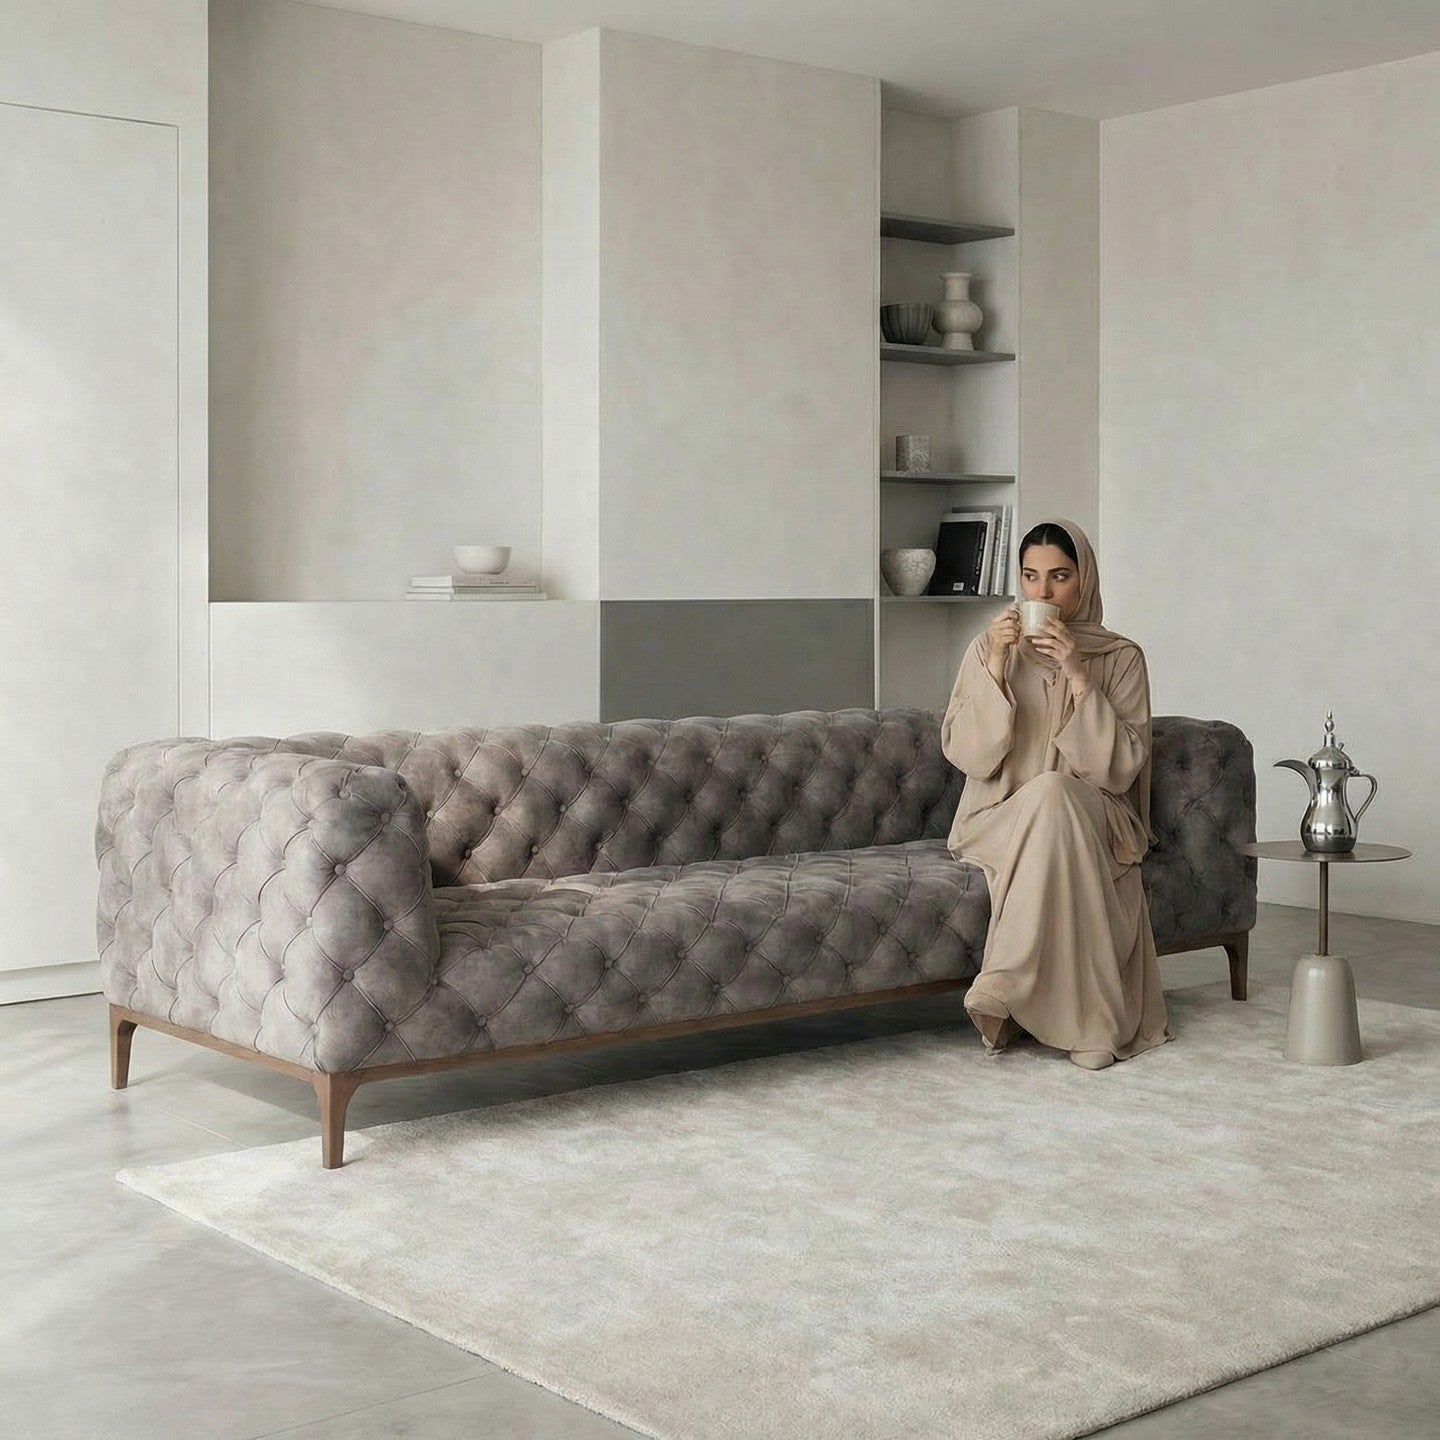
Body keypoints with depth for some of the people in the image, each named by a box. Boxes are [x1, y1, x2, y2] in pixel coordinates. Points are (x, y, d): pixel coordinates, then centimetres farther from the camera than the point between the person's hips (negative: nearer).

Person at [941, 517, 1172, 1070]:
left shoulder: (1120, 657, 2)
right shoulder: (989, 649, 5)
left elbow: (1121, 767, -9)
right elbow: (965, 754, -5)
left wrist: (1078, 677, -17)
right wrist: (996, 667, -16)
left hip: (1091, 821, 0)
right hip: (999, 820, 1)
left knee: (1053, 792, -36)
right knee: (1044, 797, -35)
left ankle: (1005, 983, -37)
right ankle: (1086, 1023, -35)